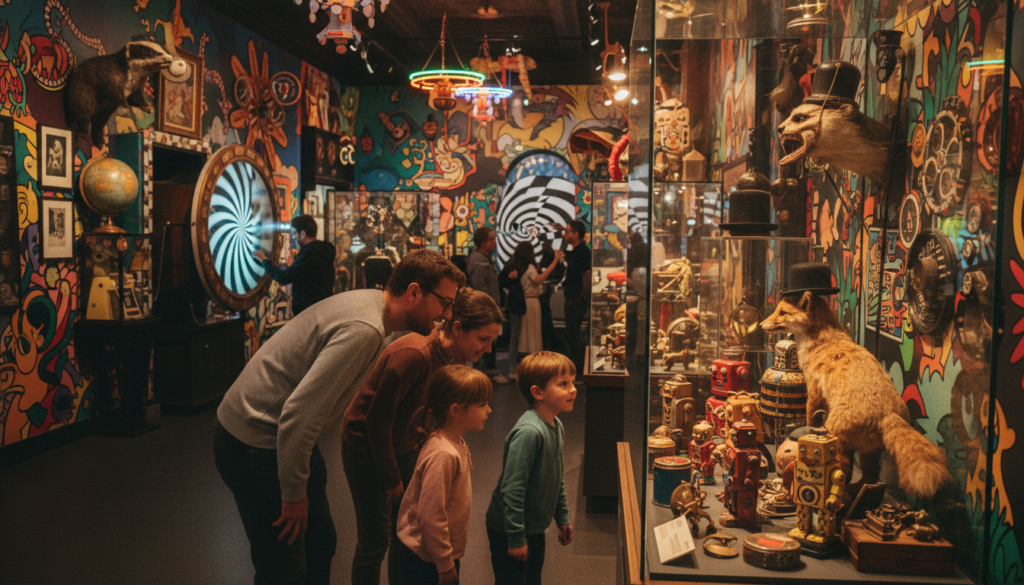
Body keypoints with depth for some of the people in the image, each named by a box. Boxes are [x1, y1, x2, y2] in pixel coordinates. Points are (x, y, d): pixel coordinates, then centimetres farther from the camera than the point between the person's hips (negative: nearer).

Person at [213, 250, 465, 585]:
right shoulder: (364, 329, -28)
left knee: (321, 545, 17)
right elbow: (299, 412, -31)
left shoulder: (370, 301, 4)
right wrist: (294, 493, -19)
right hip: (252, 442, -10)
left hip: (282, 435, 10)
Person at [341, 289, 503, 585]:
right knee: (375, 541, 2)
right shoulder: (414, 355, -32)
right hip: (367, 447, -7)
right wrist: (391, 479, -15)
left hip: (403, 447, 8)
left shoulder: (453, 355, -7)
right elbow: (377, 419, -25)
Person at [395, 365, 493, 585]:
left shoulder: (455, 443, 1)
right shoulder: (443, 454, -29)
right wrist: (445, 563, -17)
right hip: (426, 560, -9)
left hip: (445, 552, 9)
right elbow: (430, 516, -28)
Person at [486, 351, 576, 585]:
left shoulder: (556, 426, 2)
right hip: (507, 531, -9)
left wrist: (562, 518, 17)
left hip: (535, 528, 9)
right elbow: (512, 488, -28)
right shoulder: (529, 432, -28)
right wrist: (516, 537, -24)